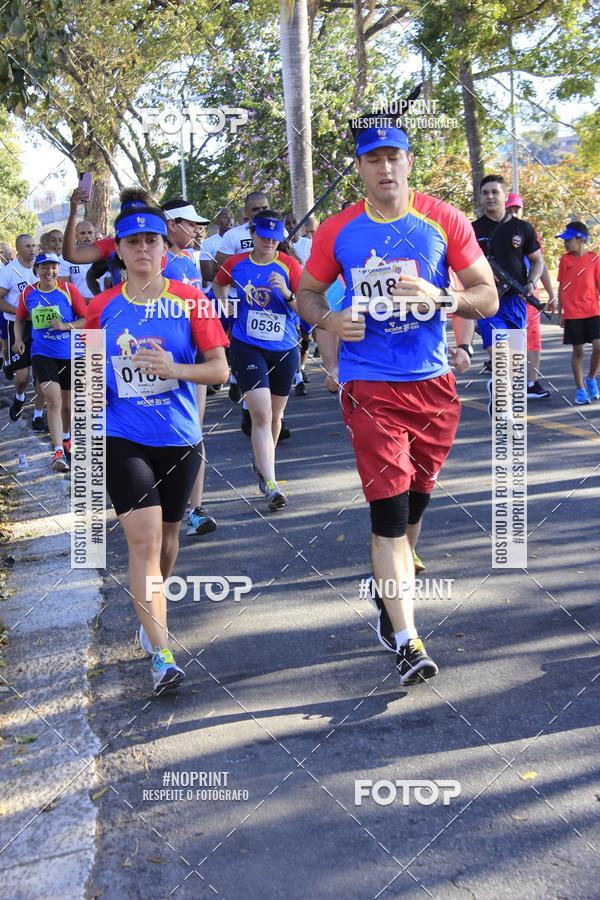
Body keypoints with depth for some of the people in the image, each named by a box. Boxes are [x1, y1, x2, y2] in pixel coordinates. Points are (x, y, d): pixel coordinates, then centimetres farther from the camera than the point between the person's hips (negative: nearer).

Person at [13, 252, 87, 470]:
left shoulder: (68, 290, -6)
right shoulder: (27, 293, 1)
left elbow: (87, 319, -4)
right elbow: (20, 319, 18)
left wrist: (65, 326, -19)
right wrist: (18, 339, 2)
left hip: (69, 354, 0)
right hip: (42, 354, 0)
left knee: (67, 403, 14)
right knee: (53, 400, -18)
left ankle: (65, 438, 42)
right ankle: (58, 451, -16)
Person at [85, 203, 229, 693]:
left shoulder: (190, 300, -3)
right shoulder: (102, 307, 2)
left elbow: (220, 367, -4)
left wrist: (175, 369, -21)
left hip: (179, 437, 1)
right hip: (123, 439, -1)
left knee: (168, 531, 16)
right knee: (144, 538, -12)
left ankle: (152, 610, 44)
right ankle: (162, 656, -11)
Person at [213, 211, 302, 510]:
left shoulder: (289, 266, -5)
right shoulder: (236, 263, 0)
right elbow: (218, 283, 23)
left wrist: (287, 293, -25)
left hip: (284, 349, 2)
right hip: (247, 347, -1)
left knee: (275, 415, 16)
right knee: (261, 415, -15)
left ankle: (262, 461, 43)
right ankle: (270, 485, -16)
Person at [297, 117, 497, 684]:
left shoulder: (444, 221, 0)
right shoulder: (337, 232, 2)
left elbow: (488, 296, 1)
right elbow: (306, 294, 13)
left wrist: (441, 298, -19)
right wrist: (329, 320, -9)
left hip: (433, 382, 2)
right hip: (369, 387, -2)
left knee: (414, 503, 16)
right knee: (389, 510, -10)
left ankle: (389, 591, 43)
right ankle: (407, 642, -7)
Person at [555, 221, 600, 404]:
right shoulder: (564, 260, 4)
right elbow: (561, 288, 8)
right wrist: (559, 313, 7)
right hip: (572, 314, 1)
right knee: (577, 350, 4)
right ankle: (580, 389, 13)